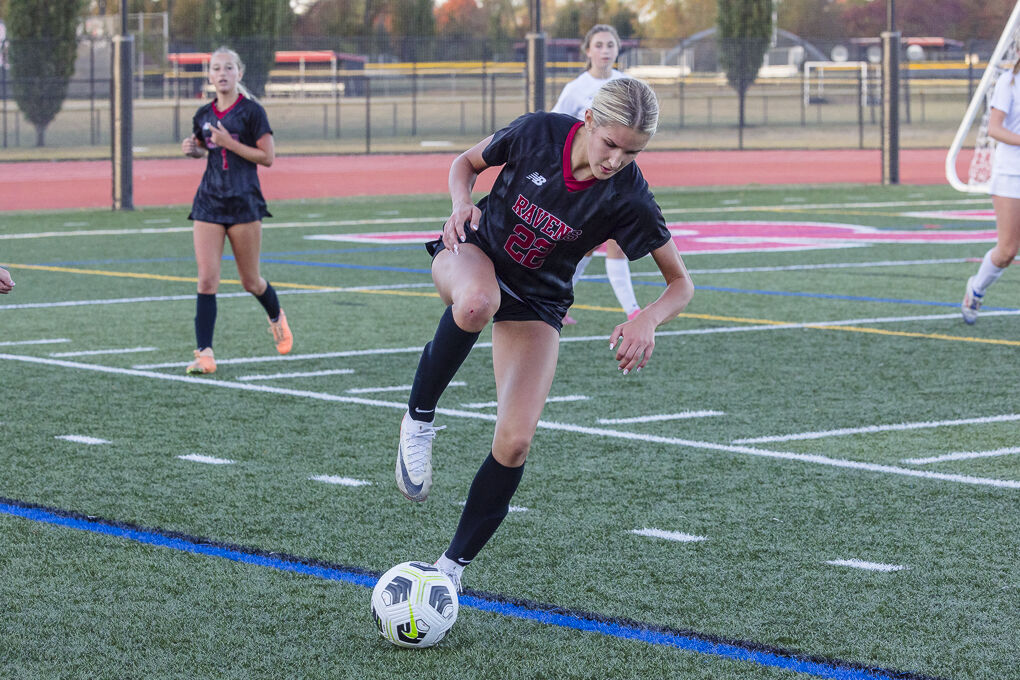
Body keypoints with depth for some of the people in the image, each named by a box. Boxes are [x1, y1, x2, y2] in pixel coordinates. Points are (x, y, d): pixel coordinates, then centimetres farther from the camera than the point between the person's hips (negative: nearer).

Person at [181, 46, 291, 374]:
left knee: (250, 282, 8)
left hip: (244, 203, -3)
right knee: (206, 279, -9)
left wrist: (229, 143, -17)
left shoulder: (251, 111, -7)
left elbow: (267, 157, -9)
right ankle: (204, 354, -10)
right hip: (209, 202, 3)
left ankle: (277, 317, 41)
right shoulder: (203, 115, 8)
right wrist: (193, 149, 3)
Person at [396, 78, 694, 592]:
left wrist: (647, 319, -35)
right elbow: (466, 163, -1)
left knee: (515, 441, -13)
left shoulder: (626, 196, -22)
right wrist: (462, 203, -23)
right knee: (479, 300, -42)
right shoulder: (538, 133, -22)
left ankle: (452, 568, 5)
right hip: (473, 253, -1)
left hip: (538, 302, 1)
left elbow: (681, 283, -14)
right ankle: (419, 420, -20)